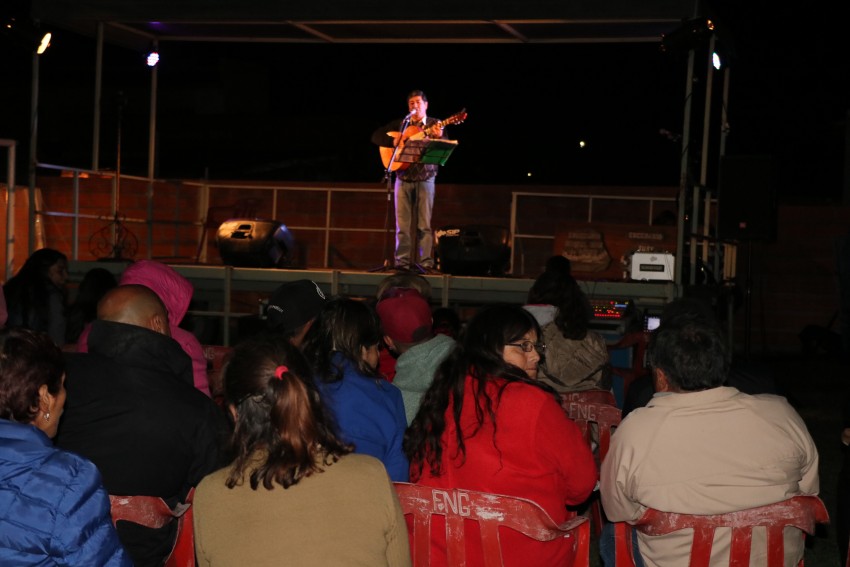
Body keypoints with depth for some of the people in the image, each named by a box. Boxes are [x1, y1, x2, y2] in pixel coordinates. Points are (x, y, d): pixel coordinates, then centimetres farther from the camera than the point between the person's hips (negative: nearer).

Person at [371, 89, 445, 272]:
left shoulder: (434, 124, 6)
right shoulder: (400, 124, 12)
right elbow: (376, 137, 9)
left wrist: (439, 137, -28)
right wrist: (394, 141, -9)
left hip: (425, 179, -2)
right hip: (403, 179, 2)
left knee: (424, 224, -3)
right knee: (402, 224, 0)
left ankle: (425, 262, -1)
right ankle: (402, 261, 3)